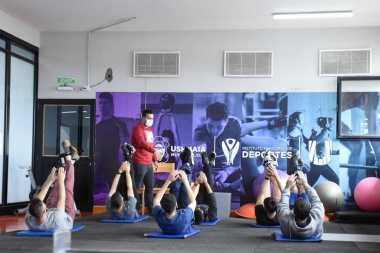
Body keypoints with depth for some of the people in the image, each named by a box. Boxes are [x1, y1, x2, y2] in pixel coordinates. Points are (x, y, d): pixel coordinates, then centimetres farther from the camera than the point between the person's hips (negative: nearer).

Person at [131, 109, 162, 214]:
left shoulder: (150, 130, 17)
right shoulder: (138, 129, -11)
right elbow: (142, 143, -27)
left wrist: (155, 159, 20)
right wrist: (154, 151, -40)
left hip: (149, 163, 9)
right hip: (139, 163, -9)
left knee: (150, 186, 11)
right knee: (136, 187, -4)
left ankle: (150, 209, 18)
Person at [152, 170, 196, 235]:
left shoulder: (159, 217, -42)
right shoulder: (184, 216, -48)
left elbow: (156, 199, -19)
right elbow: (193, 202, -25)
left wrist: (168, 181, -21)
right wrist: (185, 181, -22)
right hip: (185, 232, -2)